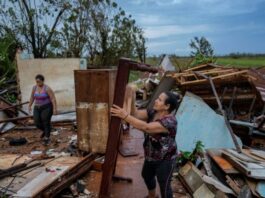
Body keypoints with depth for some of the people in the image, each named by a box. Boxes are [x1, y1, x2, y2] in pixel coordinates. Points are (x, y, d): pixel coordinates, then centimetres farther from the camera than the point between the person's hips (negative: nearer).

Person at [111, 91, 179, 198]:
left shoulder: (169, 121, -32)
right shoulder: (153, 112, -6)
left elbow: (146, 127, -42)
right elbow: (136, 114, -17)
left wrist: (125, 116, -45)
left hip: (164, 160, -8)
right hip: (151, 156, 9)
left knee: (164, 184, 10)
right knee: (146, 175, 27)